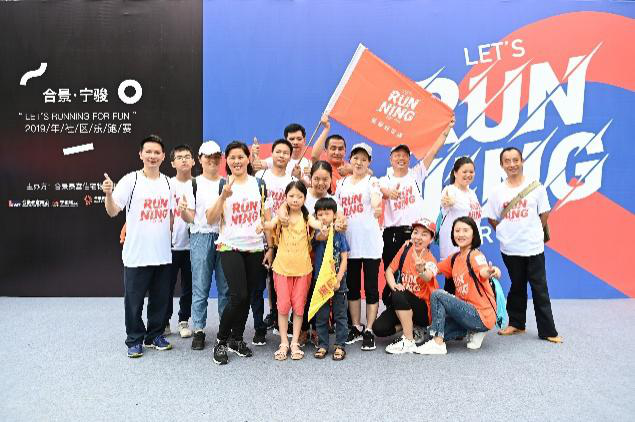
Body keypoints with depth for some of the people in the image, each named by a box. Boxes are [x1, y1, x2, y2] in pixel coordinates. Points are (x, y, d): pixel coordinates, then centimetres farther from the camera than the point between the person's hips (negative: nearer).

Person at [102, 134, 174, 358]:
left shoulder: (169, 183, 7)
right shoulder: (130, 180, -7)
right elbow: (113, 212, -12)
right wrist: (108, 194, -29)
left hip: (163, 254, 4)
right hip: (136, 254, -4)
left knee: (160, 299, 14)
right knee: (134, 300, 7)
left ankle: (155, 335, 31)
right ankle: (135, 340, 23)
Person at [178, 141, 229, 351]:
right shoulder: (194, 184, 4)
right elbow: (190, 218, 2)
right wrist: (183, 211, -18)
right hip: (201, 237, -1)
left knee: (226, 286, 4)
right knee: (200, 286, 1)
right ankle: (198, 330, 12)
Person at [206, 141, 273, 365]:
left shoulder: (259, 185, 7)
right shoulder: (222, 185, -1)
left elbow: (267, 218, 9)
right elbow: (210, 219, -8)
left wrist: (270, 248, 3)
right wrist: (223, 196, -21)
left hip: (255, 249, 3)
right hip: (230, 247, -3)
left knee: (247, 297, 8)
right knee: (238, 296, -13)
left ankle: (237, 339, 27)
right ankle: (221, 340, 8)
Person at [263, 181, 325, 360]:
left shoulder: (306, 217, 1)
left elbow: (319, 224, -19)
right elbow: (268, 225, -17)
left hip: (302, 268, 0)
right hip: (282, 267, 0)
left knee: (299, 306, 6)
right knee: (283, 305, 3)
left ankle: (294, 343, 19)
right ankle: (283, 343, 16)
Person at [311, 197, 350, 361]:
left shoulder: (339, 235, -3)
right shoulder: (315, 236, 0)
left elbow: (344, 260, -5)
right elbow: (312, 257, 0)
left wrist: (338, 280, -14)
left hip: (337, 282, -1)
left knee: (340, 315, 7)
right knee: (321, 316, 10)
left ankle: (340, 345, 18)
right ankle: (322, 345, 22)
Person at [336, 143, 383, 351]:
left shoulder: (372, 181, -1)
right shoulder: (342, 183, 13)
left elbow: (376, 206, -18)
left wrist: (377, 209, -39)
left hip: (370, 242, -5)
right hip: (349, 242, 5)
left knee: (370, 287, 1)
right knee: (352, 286, 12)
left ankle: (369, 331, 10)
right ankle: (356, 327, 25)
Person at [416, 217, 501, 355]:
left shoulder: (475, 254, -14)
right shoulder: (455, 258, 9)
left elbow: (483, 272, -35)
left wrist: (491, 272, -58)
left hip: (482, 316, -8)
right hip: (467, 310, 8)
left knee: (437, 295, -20)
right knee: (430, 332, 10)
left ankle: (438, 344, -15)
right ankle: (473, 331, 13)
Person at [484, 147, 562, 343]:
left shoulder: (535, 186, -3)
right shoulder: (498, 191, 1)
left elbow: (544, 214, 4)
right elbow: (491, 218, 9)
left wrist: (533, 233, 6)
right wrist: (506, 233, 4)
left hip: (533, 248, -2)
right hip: (509, 249, 2)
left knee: (540, 290, 2)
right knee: (517, 288, 16)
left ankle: (547, 331, 11)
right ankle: (516, 324, 30)